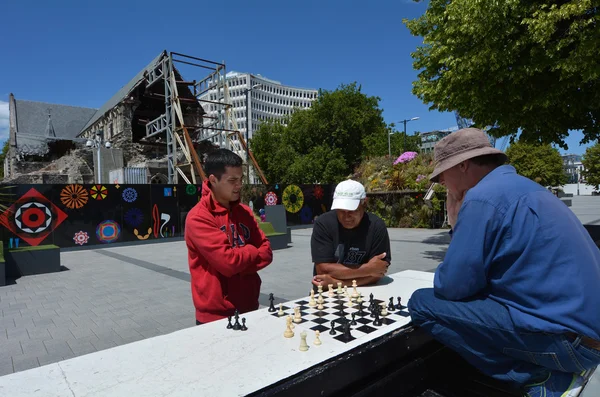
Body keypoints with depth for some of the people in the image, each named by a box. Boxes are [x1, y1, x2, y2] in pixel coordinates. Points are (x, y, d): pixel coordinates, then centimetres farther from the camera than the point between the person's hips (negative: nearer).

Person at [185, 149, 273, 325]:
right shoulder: (198, 218, -17)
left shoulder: (244, 212, 4)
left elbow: (266, 252, 2)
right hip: (215, 315, -6)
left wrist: (241, 263, -15)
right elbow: (228, 261, -23)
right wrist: (251, 250, -5)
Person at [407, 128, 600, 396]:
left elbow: (451, 286, -16)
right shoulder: (516, 187, 13)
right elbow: (475, 264, 21)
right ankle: (551, 373, 13)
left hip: (565, 335, -10)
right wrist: (458, 222, 13)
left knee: (422, 303, -12)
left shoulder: (483, 197, -18)